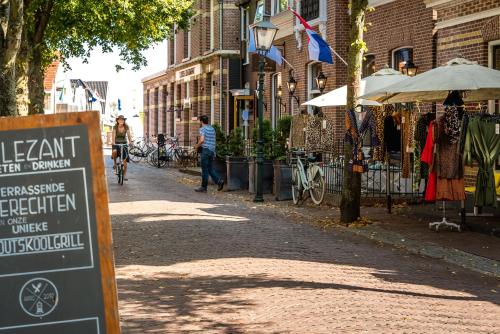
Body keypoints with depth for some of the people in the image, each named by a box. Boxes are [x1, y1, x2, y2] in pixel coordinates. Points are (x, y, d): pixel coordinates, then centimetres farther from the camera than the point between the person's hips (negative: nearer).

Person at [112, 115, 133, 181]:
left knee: (125, 159, -6)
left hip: (124, 143, 2)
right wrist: (114, 143, -35)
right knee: (114, 152, -36)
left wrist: (130, 142, -28)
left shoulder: (126, 127, -6)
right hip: (116, 143, -1)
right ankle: (115, 163, -6)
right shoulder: (115, 127, -10)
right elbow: (114, 136, -19)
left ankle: (124, 175, 3)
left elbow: (129, 136, -10)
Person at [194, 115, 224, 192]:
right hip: (212, 150, 7)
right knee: (210, 168, 14)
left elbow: (202, 140, -20)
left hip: (205, 149, -7)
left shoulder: (203, 129, -8)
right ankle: (219, 180, -3)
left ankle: (203, 187, 4)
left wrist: (197, 146, -4)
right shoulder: (212, 129, 14)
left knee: (205, 169, -1)